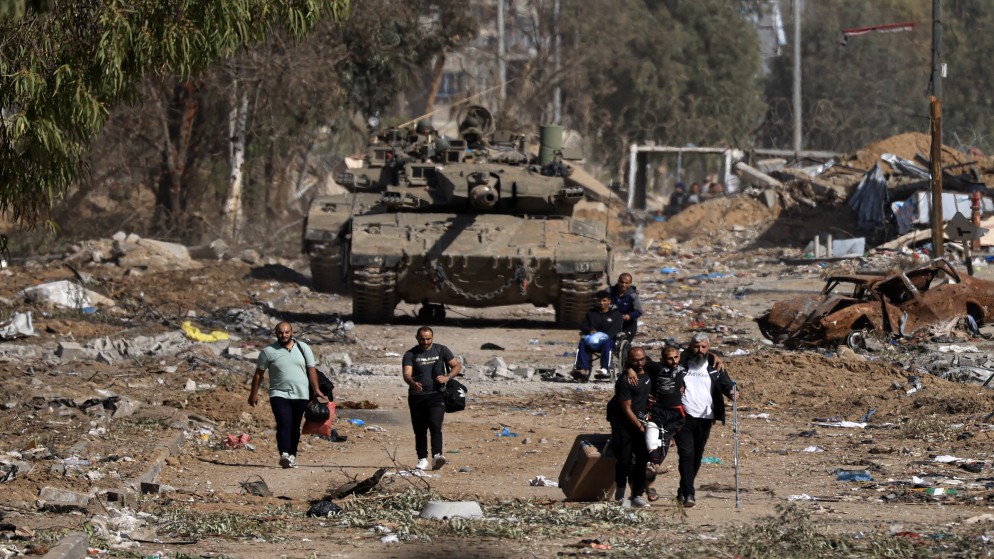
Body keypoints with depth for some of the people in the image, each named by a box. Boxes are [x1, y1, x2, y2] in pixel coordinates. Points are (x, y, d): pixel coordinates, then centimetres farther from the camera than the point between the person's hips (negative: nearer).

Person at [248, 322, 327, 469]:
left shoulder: (303, 348, 7)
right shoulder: (268, 351, 1)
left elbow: (311, 370, 10)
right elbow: (259, 373, 7)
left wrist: (316, 390, 6)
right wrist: (254, 393, 6)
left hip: (300, 395, 3)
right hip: (279, 394, -3)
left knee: (295, 427, 7)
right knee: (284, 424, -19)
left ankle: (292, 456, 15)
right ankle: (284, 454, -32)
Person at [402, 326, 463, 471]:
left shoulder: (441, 350, 5)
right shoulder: (410, 354, 2)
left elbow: (457, 366, 9)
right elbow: (407, 374, -11)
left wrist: (447, 377, -11)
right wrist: (413, 383, -34)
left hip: (436, 395, -1)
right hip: (417, 397, 1)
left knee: (435, 426, -18)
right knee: (419, 430, 5)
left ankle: (437, 456, -28)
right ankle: (422, 459, 15)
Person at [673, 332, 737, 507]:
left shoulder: (715, 367, 8)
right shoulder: (681, 363, 4)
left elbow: (725, 383, 0)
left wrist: (732, 391, -23)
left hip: (704, 419, 3)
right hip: (684, 416, -3)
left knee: (697, 457, 11)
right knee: (686, 454, -13)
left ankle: (684, 491, 26)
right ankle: (688, 494, -15)